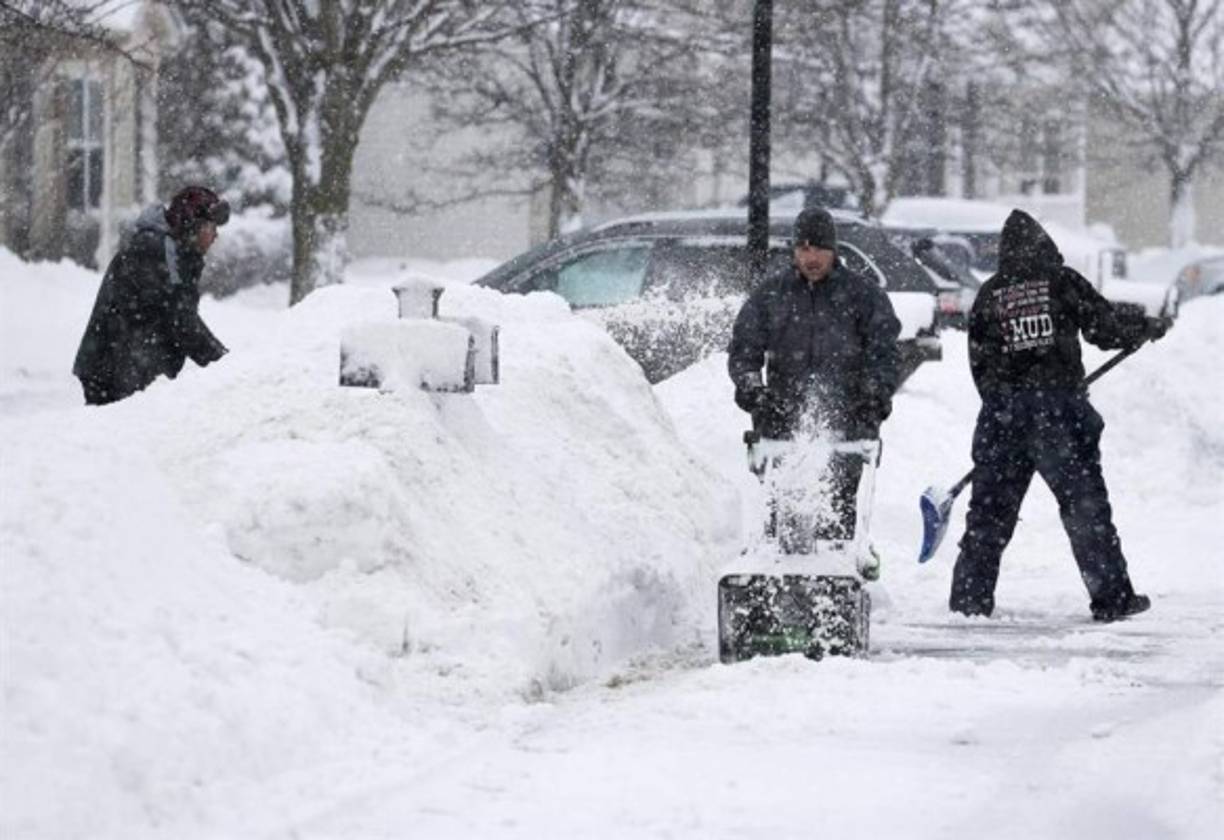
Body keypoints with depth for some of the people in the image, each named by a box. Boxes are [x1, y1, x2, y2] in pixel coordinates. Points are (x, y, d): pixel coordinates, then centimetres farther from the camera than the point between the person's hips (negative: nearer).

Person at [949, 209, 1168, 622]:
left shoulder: (990, 295, 8)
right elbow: (1106, 327, 1)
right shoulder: (1063, 282, 0)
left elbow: (979, 360, 10)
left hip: (1002, 413, 2)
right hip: (1060, 409, -2)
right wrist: (1149, 327, 19)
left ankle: (969, 598, 10)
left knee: (990, 508, 10)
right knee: (1085, 503, 3)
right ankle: (1112, 597, 2)